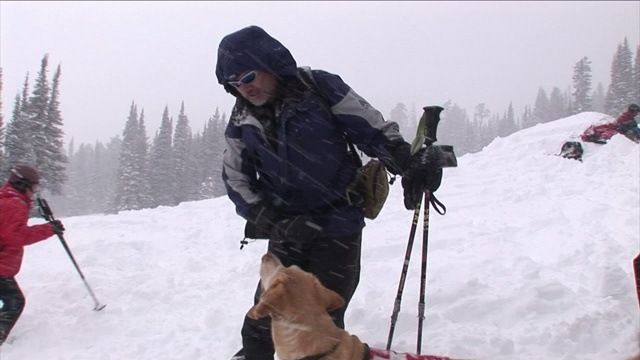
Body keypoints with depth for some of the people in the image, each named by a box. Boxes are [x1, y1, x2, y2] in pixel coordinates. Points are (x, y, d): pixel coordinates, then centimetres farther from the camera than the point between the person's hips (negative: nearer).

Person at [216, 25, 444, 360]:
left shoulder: (319, 88, -9)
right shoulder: (241, 121, 3)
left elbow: (375, 131, -7)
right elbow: (236, 179, 5)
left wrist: (411, 163, -22)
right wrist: (274, 221, -8)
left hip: (338, 230, -3)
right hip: (287, 233, 4)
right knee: (266, 311, 5)